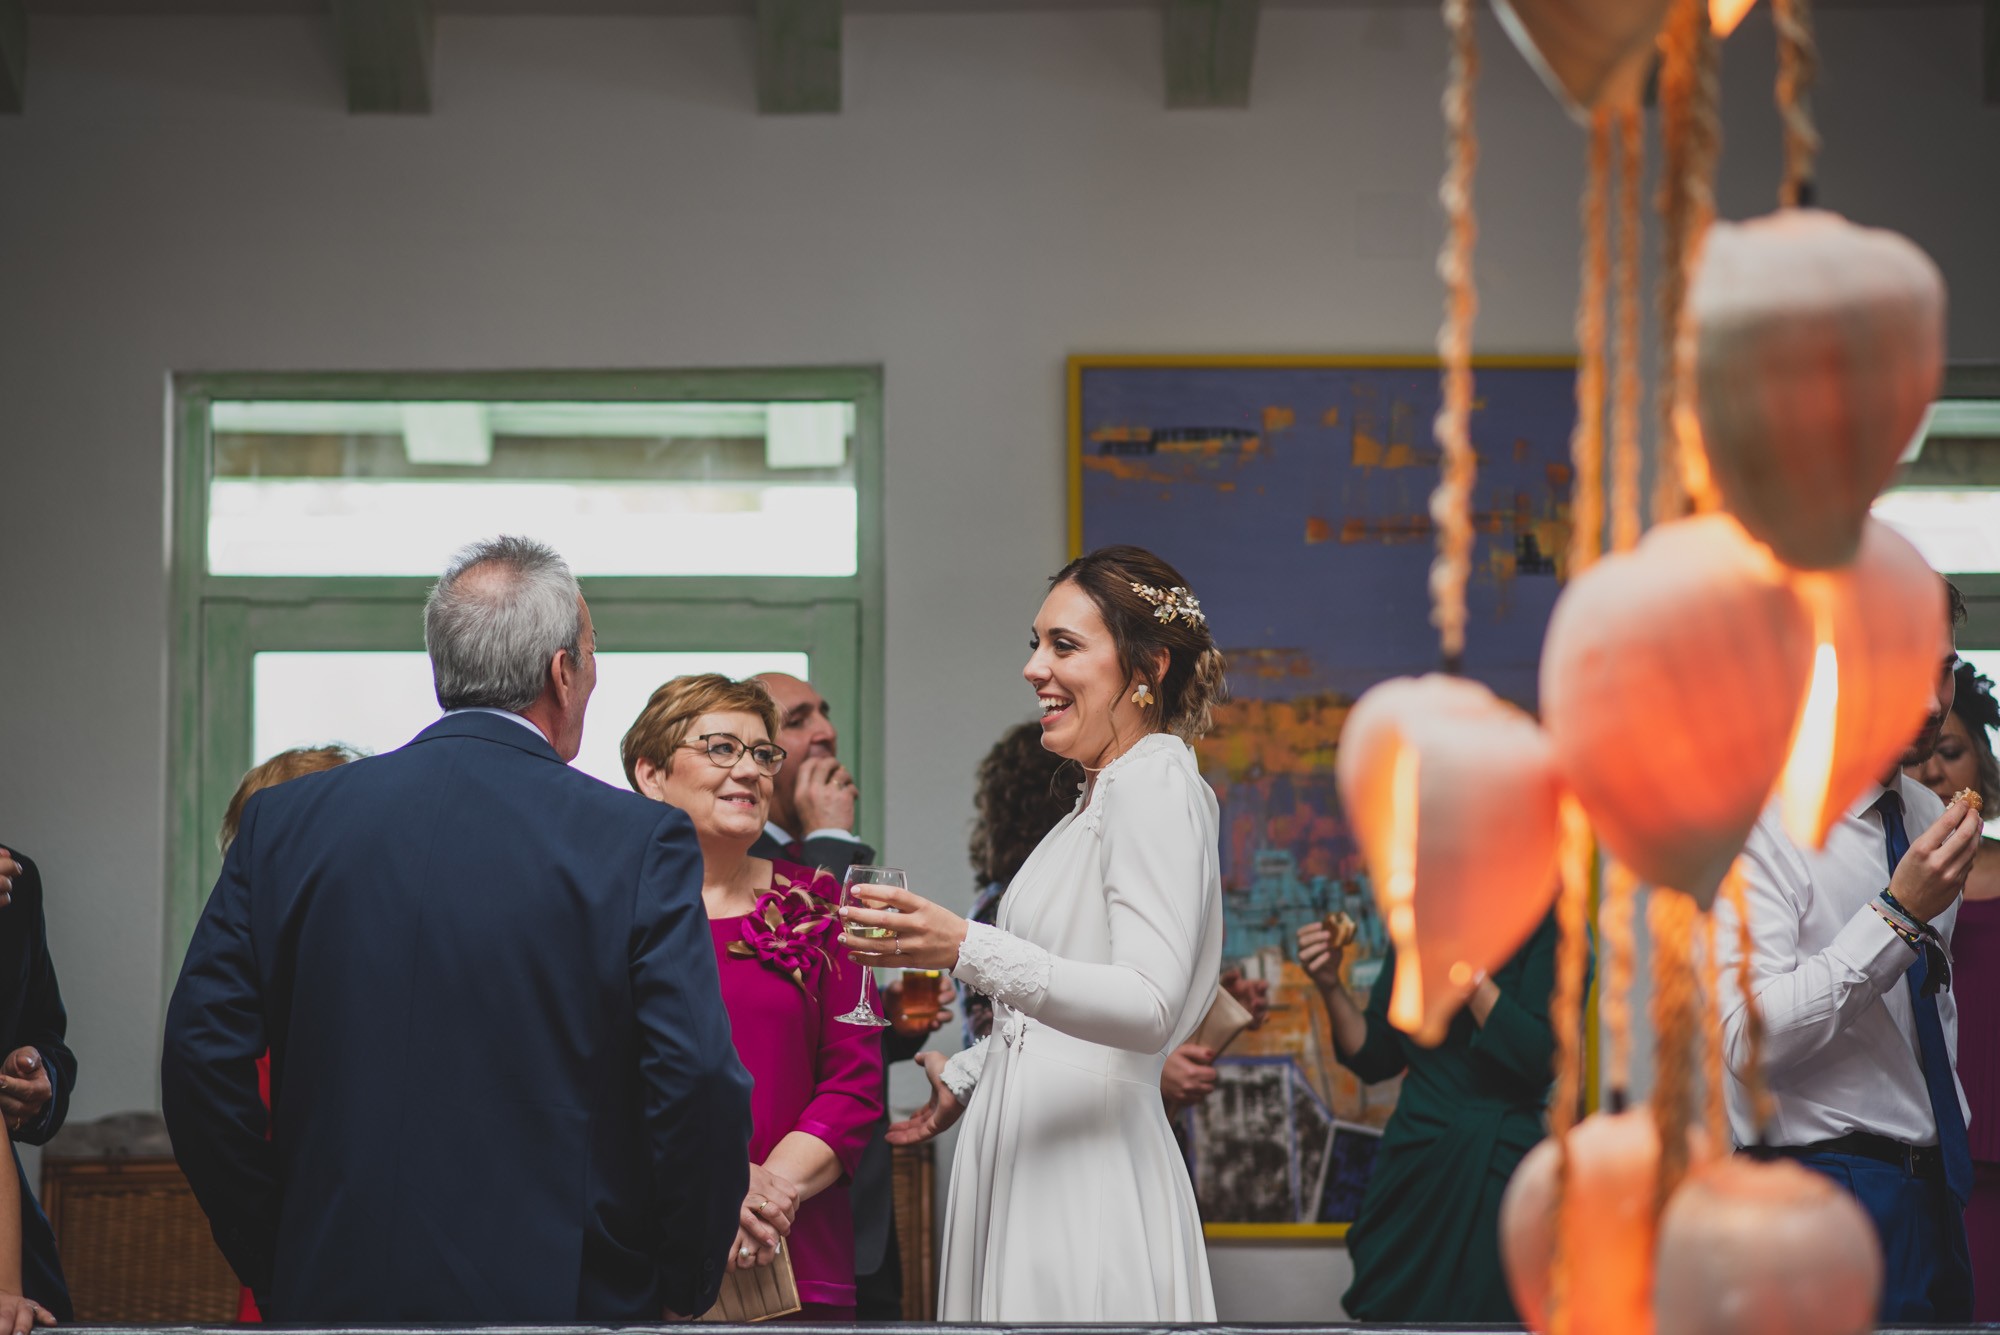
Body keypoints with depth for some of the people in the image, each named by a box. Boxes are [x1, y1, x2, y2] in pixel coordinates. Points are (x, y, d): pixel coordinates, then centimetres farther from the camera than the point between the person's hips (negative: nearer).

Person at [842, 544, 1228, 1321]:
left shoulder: (1155, 788, -12)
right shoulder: (1101, 799, 19)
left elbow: (1149, 1007, -23)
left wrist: (968, 950, -32)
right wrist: (965, 1077, 24)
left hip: (1089, 1176, -9)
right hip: (1021, 1156, 9)